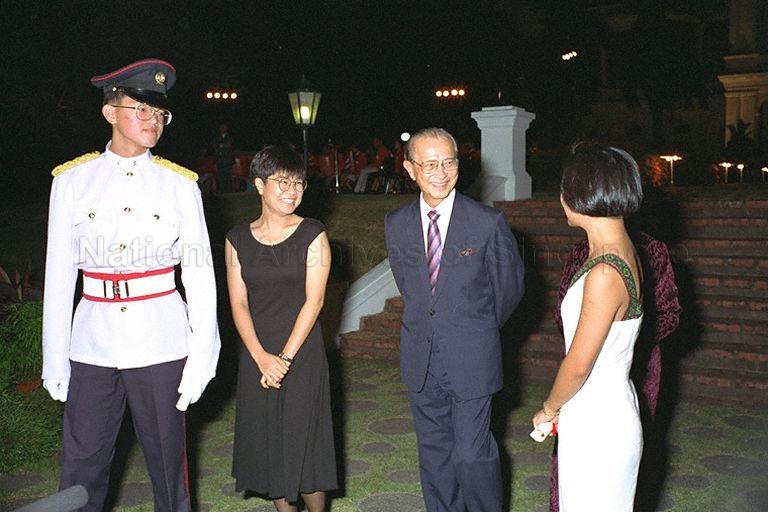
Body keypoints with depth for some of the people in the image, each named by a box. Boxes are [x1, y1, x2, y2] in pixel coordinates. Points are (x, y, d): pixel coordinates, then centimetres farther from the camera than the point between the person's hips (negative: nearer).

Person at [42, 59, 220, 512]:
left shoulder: (180, 185, 0)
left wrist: (201, 358, -4)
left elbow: (200, 276, 0)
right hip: (92, 342, 1)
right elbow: (59, 276, 4)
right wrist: (55, 359, 3)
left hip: (160, 343, -1)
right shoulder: (73, 180, 2)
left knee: (167, 461, 11)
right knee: (82, 469, 11)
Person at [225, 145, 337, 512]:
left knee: (304, 442, 4)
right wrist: (262, 357, -12)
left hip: (303, 354, -3)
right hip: (257, 356, 3)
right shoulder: (238, 239, 4)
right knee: (267, 443, 11)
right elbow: (238, 304, 0)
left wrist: (285, 357, -13)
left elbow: (314, 300, -8)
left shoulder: (312, 235, -4)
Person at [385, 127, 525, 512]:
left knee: (472, 454, 0)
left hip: (471, 360, -4)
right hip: (420, 360, 4)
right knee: (434, 453, 16)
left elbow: (509, 286, 3)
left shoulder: (488, 223, -11)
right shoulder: (396, 225, 1)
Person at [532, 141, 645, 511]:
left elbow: (578, 366, -21)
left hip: (597, 427, -9)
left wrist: (548, 410, -2)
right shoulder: (624, 252, 3)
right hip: (611, 409, 9)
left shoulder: (605, 274, -27)